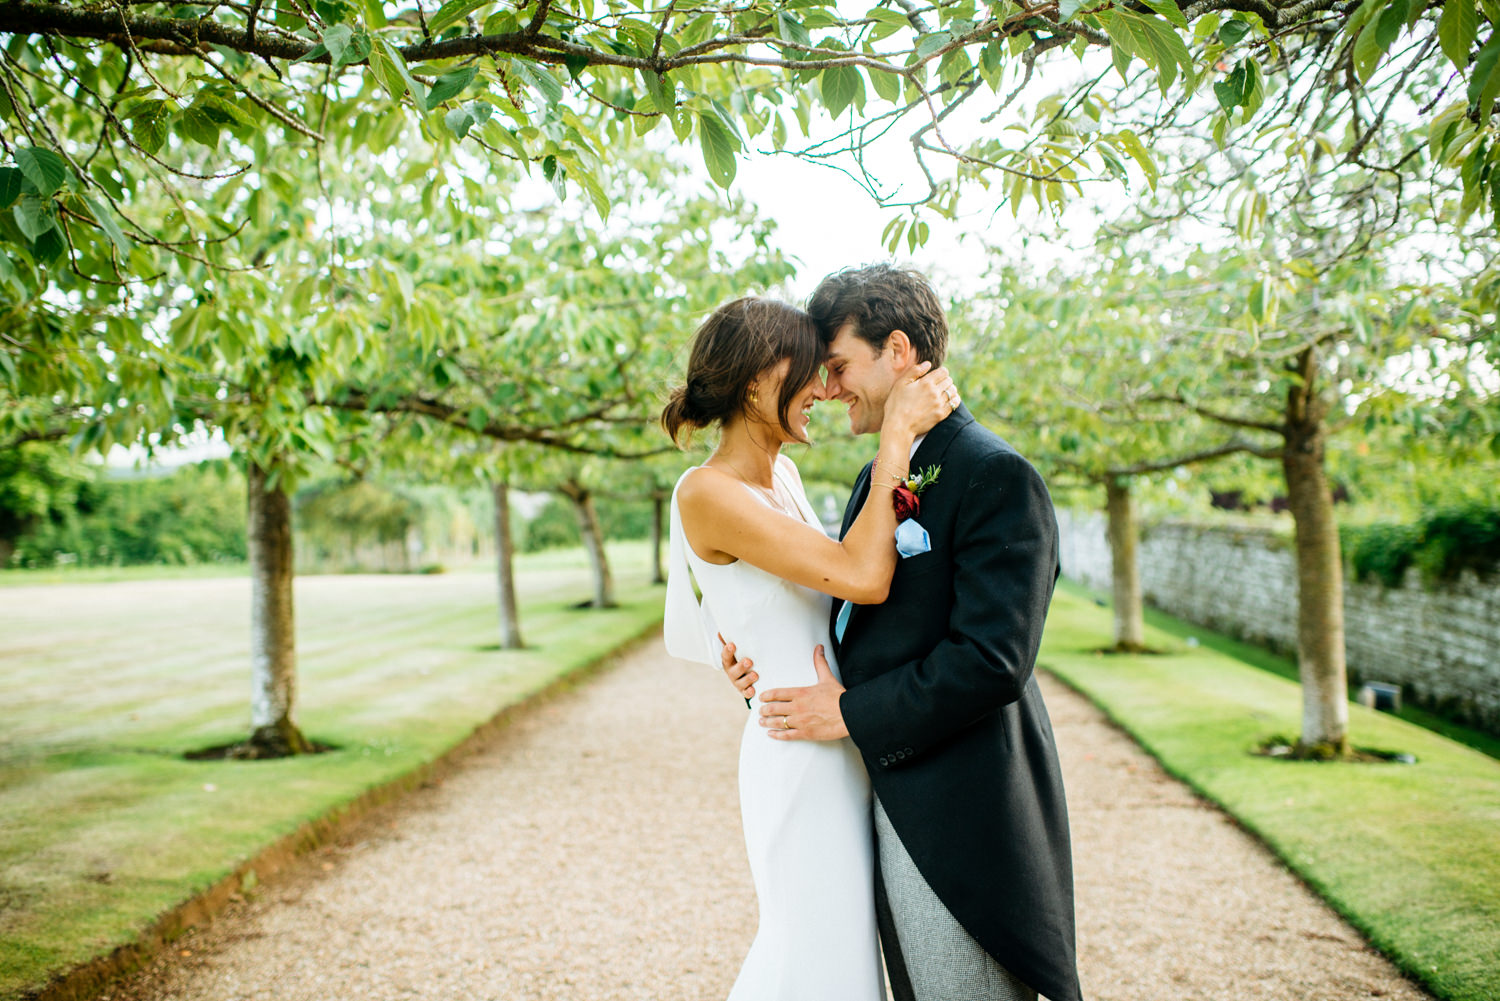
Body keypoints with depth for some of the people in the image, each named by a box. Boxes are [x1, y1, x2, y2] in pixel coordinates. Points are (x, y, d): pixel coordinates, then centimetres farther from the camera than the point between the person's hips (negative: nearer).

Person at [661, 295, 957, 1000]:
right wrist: (898, 431, -21)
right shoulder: (707, 493, -20)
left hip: (841, 749, 9)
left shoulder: (780, 472, 7)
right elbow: (861, 576, -27)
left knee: (842, 939, 19)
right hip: (799, 758, -9)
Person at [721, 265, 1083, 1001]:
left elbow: (993, 659, -23)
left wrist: (851, 714, -16)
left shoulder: (996, 477, -16)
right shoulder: (878, 477, 14)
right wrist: (767, 663, 1)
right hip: (883, 799, 9)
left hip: (956, 815, -9)